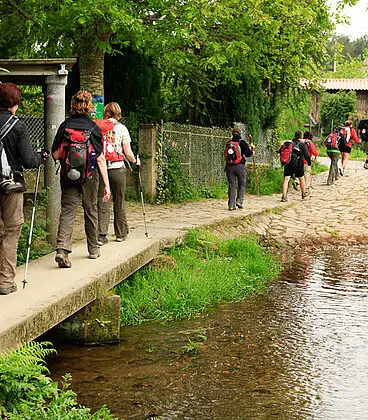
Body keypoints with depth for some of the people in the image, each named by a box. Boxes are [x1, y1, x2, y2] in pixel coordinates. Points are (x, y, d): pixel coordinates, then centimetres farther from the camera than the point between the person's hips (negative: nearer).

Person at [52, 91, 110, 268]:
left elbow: (55, 155, -2)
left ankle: (62, 248, -19)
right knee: (91, 210, 14)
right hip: (89, 176, -1)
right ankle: (93, 249, 27)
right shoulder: (93, 127, -6)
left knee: (67, 211, -1)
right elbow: (100, 158, -8)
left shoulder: (64, 126, -2)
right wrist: (106, 184, -6)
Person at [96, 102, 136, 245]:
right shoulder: (121, 128, -1)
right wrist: (135, 161, 16)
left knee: (102, 202, 3)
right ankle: (121, 233, 22)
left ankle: (101, 234, -8)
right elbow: (128, 153, -3)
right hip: (117, 169, -1)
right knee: (119, 202, 12)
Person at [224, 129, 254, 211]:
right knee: (242, 184, 13)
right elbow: (248, 154, -5)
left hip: (229, 166, 3)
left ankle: (231, 205, 1)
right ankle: (239, 201, 1)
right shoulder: (242, 143, -3)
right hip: (240, 166, -3)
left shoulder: (228, 143, 8)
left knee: (231, 185, 5)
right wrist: (251, 149, 18)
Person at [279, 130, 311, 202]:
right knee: (301, 178, 18)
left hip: (288, 164, 2)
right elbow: (306, 155, -6)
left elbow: (279, 150, 9)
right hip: (298, 164, -2)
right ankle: (303, 194, 31)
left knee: (286, 179, -3)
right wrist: (309, 162, 10)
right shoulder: (302, 144, -1)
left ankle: (284, 196, -17)